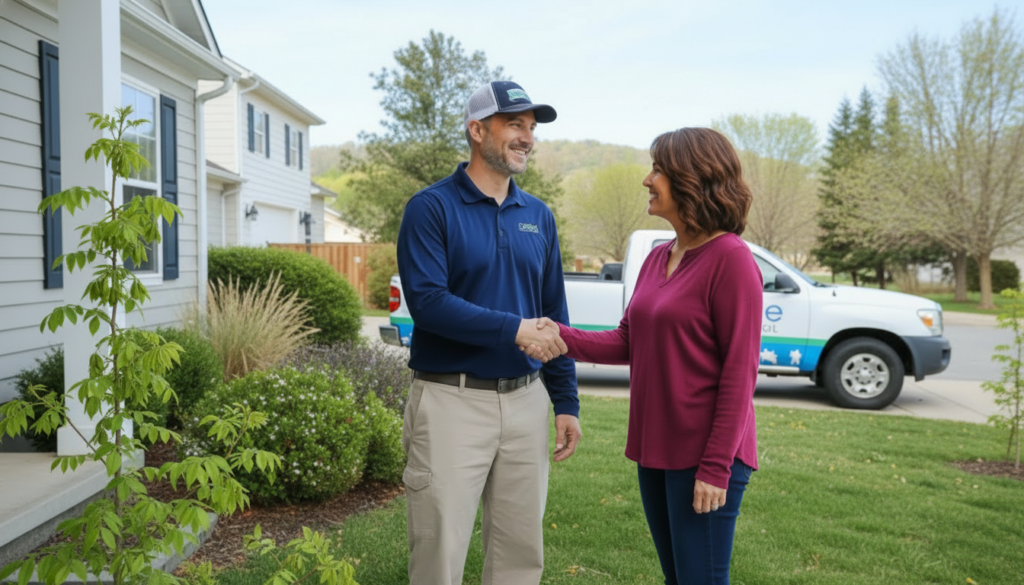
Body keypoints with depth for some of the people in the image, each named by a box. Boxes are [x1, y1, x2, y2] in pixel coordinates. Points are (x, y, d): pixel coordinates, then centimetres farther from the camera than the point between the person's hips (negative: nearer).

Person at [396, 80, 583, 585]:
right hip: (452, 401, -5)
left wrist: (566, 402, 10)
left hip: (526, 400, 5)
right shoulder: (431, 208, -6)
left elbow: (554, 315, 12)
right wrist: (514, 329, -21)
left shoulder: (539, 216, 10)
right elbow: (426, 301, -17)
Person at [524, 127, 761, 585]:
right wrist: (564, 339, -6)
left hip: (703, 456, -8)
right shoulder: (658, 258, 12)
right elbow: (628, 342, 10)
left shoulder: (730, 259, -13)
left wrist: (716, 466, -17)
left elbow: (739, 371, -16)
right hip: (655, 449, 8)